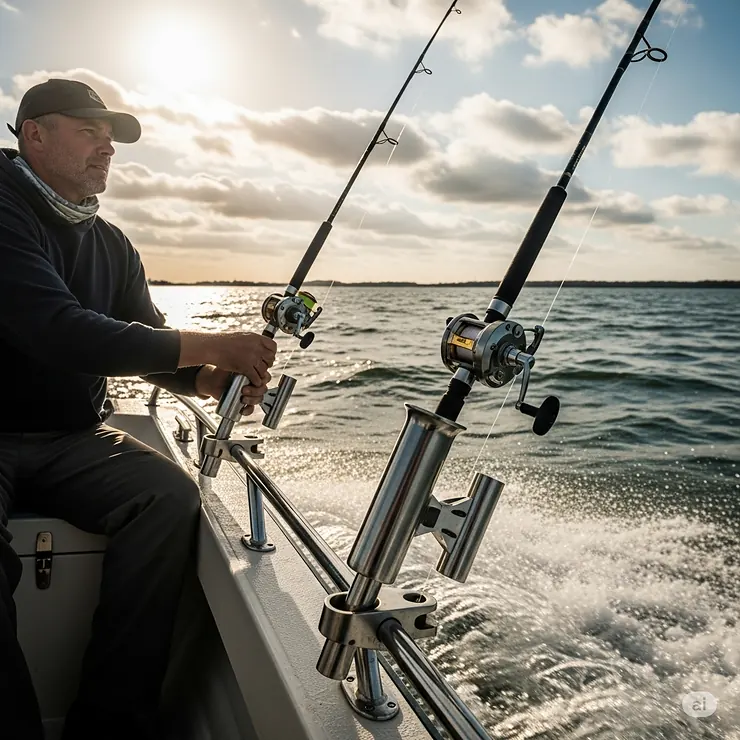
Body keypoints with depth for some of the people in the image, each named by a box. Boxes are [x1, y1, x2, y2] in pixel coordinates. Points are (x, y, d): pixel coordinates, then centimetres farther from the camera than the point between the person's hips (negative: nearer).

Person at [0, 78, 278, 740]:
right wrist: (205, 345, -26)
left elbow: (147, 341, 10)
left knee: (171, 494, -20)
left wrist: (206, 379, -13)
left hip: (74, 442, 6)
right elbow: (54, 330, -25)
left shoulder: (112, 245, 12)